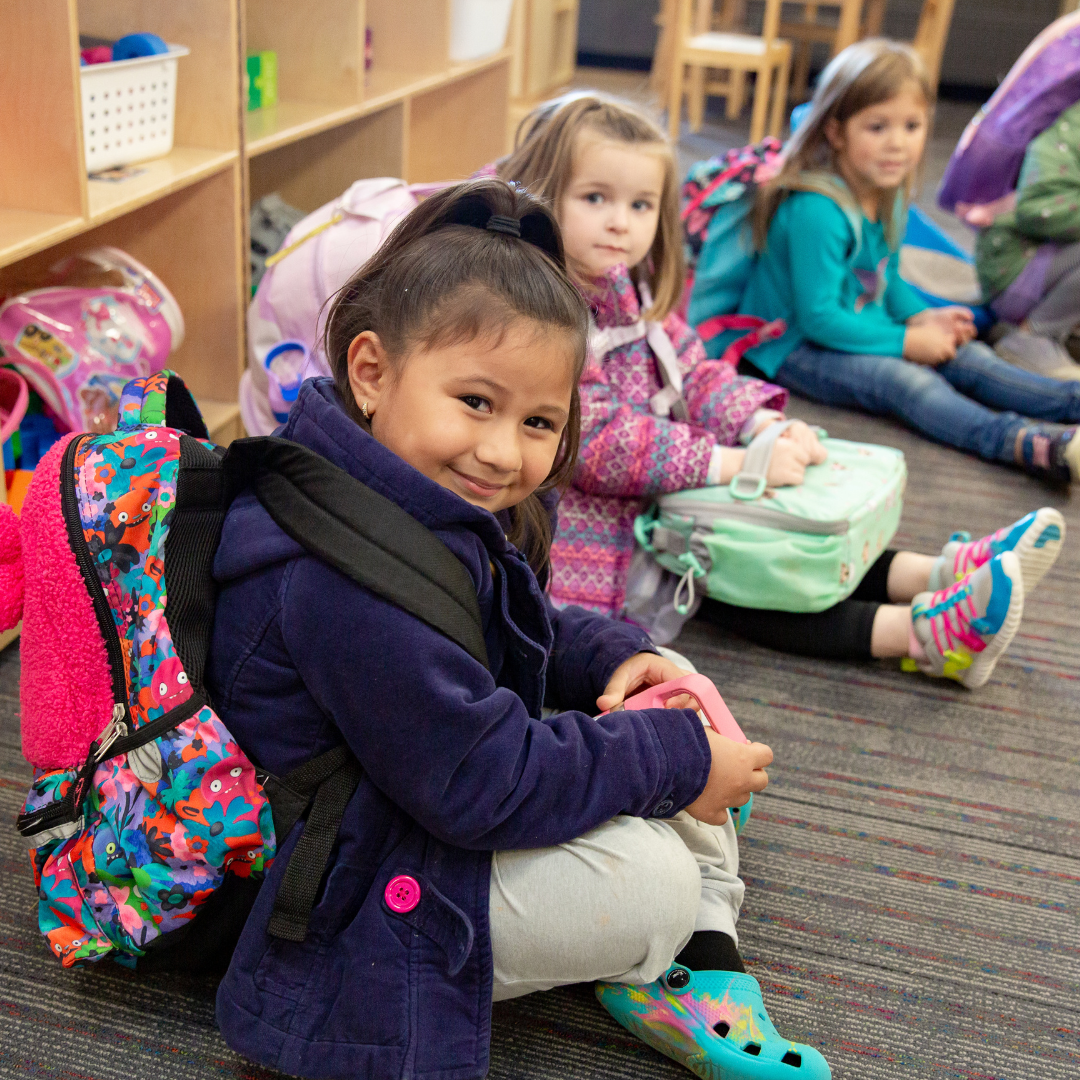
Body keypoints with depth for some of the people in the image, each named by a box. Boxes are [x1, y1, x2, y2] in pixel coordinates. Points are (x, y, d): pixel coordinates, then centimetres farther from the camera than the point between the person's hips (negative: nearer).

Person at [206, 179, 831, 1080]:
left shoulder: (439, 505, -2)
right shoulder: (350, 582, -36)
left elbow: (527, 637, 15)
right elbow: (484, 784, -32)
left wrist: (617, 658, -6)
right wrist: (678, 761, -22)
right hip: (358, 894, -10)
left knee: (672, 708, 6)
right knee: (651, 883, -25)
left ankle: (696, 963, 7)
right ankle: (667, 960, 13)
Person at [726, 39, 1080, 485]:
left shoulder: (888, 197, 5)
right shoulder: (817, 210, -26)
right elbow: (818, 318, -27)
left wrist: (921, 316, -2)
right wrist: (906, 341, -21)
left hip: (863, 331, 10)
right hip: (796, 346, -10)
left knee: (970, 356, -2)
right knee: (905, 380, -30)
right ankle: (1029, 445, -45)